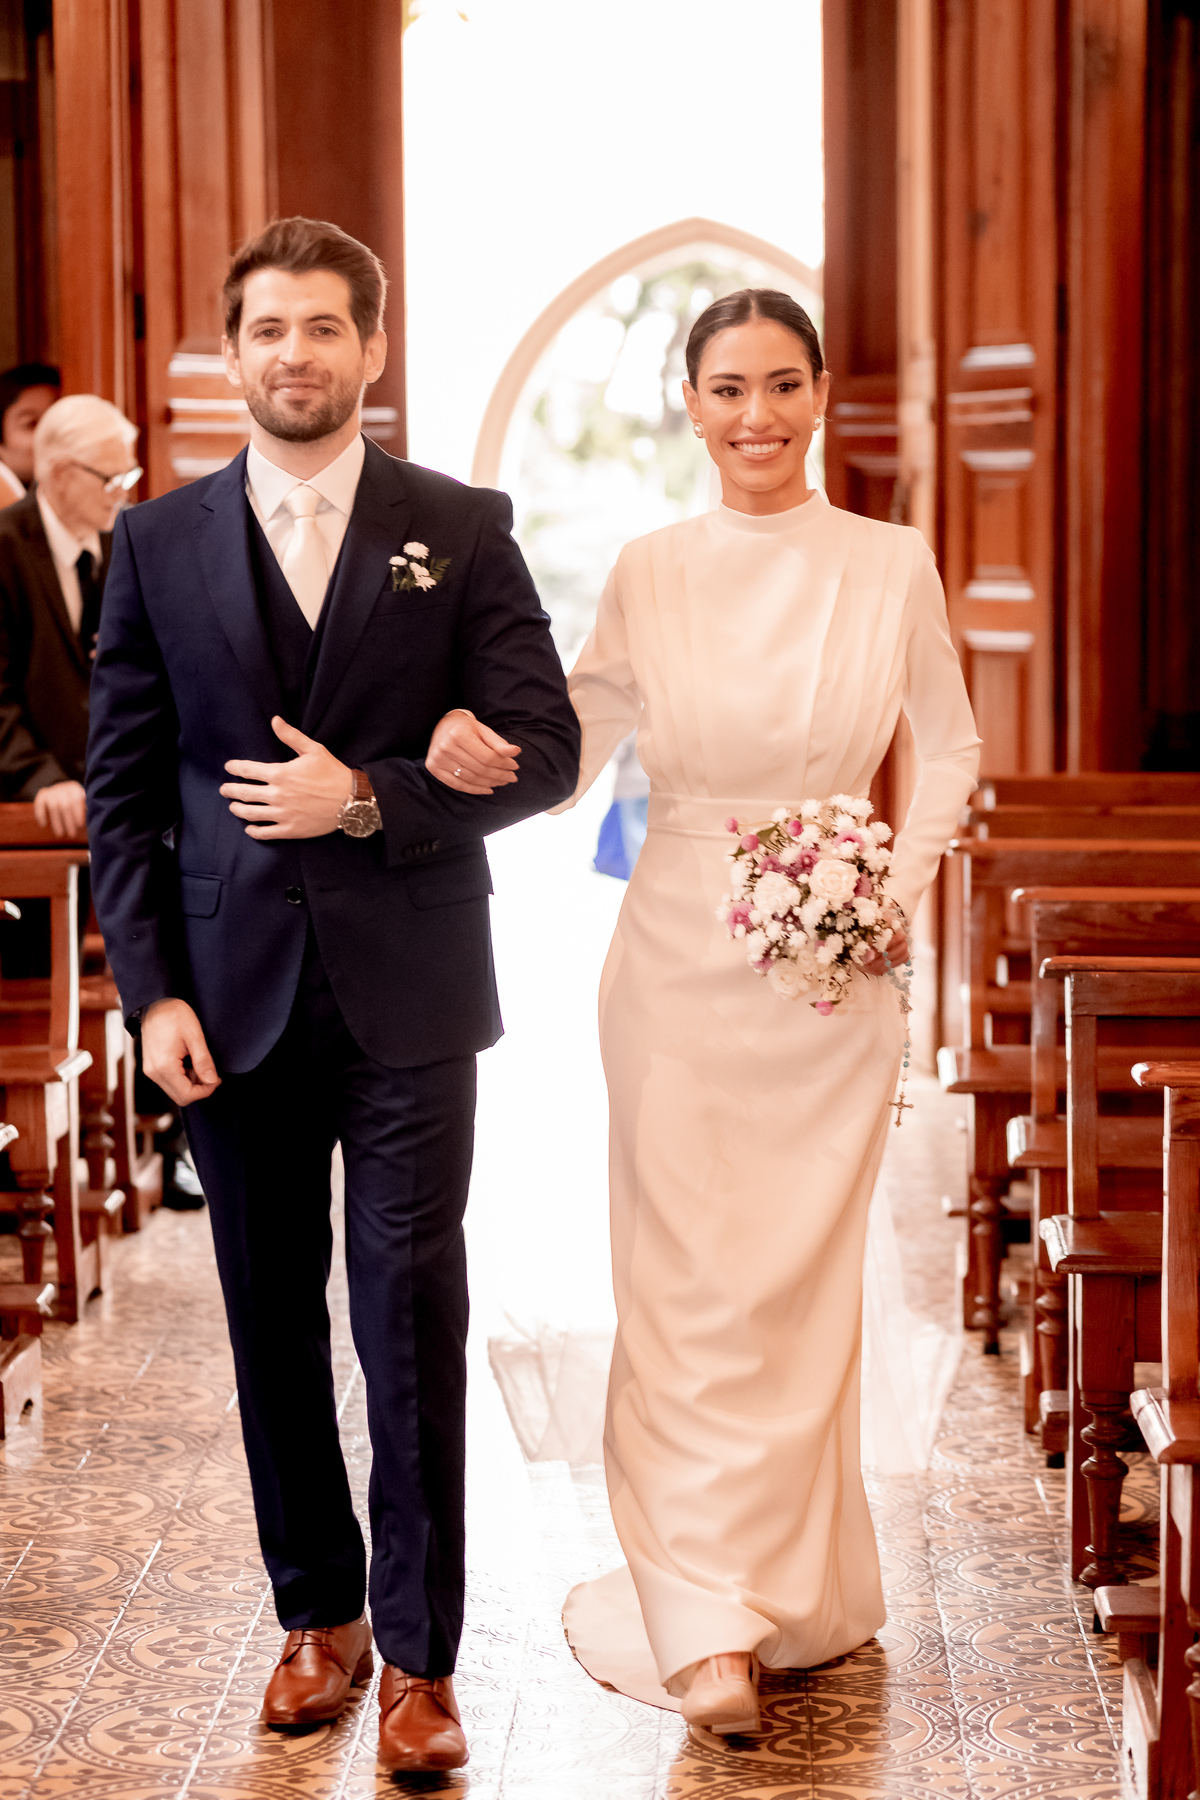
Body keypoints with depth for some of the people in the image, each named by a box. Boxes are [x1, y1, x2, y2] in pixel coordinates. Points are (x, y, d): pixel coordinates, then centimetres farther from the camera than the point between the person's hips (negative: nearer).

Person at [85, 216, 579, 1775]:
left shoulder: (462, 530, 2)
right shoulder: (160, 544, 6)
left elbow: (543, 749, -2)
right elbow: (122, 786, 5)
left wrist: (369, 800, -15)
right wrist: (153, 988, -3)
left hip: (408, 999, -2)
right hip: (236, 999, 2)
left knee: (412, 1330, 1)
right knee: (274, 1327, 11)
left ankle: (420, 1659, 12)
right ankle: (320, 1619, 27)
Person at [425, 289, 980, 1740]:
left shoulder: (891, 564, 0)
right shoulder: (651, 573, 1)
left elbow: (949, 747, 8)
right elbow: (573, 744, 3)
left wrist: (902, 891, -5)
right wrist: (479, 754, -17)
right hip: (678, 957, 0)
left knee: (800, 1278, 5)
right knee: (685, 1280, -3)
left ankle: (791, 1584, 22)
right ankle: (709, 1624, 0)